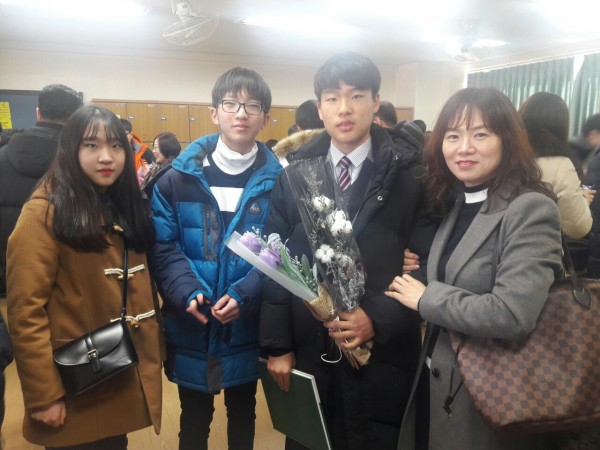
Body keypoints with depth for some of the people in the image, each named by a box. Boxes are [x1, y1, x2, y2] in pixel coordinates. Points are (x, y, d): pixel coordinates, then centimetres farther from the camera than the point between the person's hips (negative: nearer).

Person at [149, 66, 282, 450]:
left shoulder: (277, 181, -4)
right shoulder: (179, 176, -3)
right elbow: (162, 245, -6)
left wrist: (244, 296, -20)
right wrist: (188, 293, -20)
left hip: (248, 326, 0)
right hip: (191, 326, 0)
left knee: (243, 413, 23)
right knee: (194, 417, 21)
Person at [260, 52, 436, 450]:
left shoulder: (409, 175, -5)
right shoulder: (294, 175, 2)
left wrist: (379, 319, -19)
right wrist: (277, 344, 0)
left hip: (381, 352, -2)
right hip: (308, 351, 3)